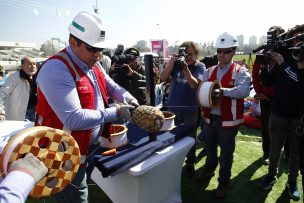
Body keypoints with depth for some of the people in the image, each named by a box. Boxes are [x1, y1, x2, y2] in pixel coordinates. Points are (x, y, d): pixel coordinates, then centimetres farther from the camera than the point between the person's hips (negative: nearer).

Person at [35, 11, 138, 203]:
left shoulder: (93, 64, 4)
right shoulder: (56, 69, -24)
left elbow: (111, 86, 15)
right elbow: (73, 119, -31)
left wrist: (127, 98, -7)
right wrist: (116, 112, -24)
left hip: (91, 148, 8)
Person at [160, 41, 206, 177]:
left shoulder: (200, 66, -5)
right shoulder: (175, 63, 1)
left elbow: (194, 85, -18)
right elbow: (163, 78, -8)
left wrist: (185, 68, -30)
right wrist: (172, 62, -18)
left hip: (191, 108, -2)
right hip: (173, 106, 3)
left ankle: (190, 164, 29)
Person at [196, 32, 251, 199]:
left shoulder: (240, 71, -9)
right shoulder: (210, 71, 7)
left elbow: (244, 91, -27)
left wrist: (223, 91, -41)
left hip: (228, 120, -5)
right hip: (210, 118, 5)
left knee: (226, 153, 10)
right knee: (210, 148, 23)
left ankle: (223, 182, 31)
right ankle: (209, 170, 48)